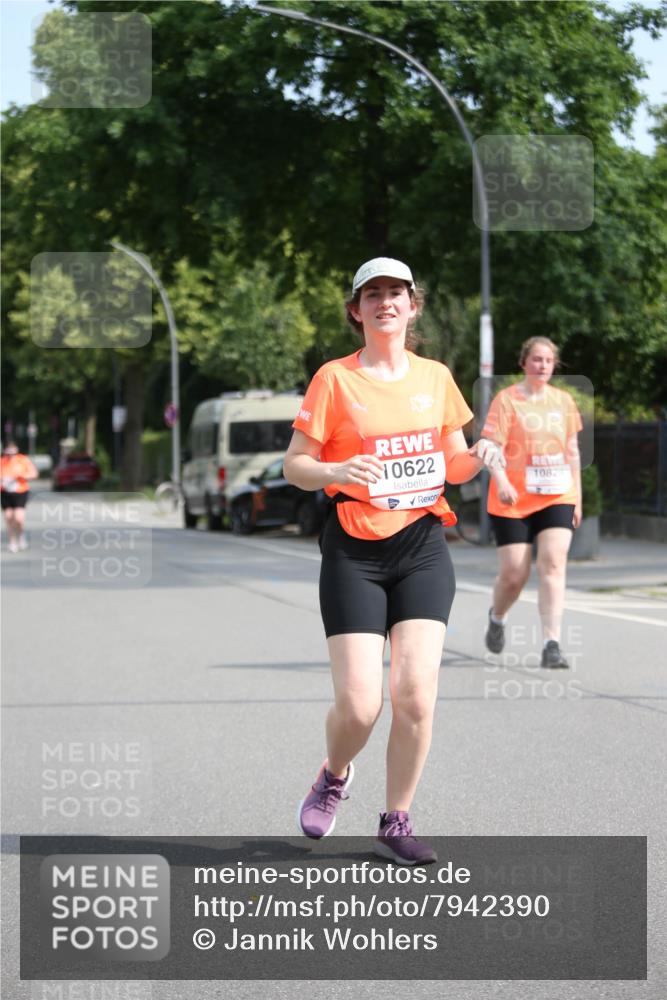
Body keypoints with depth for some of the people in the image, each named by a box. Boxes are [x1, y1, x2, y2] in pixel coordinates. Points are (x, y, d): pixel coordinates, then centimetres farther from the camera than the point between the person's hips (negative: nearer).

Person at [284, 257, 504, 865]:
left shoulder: (436, 377, 9)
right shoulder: (335, 379, -2)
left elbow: (454, 464, 19)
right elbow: (294, 465, -2)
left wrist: (476, 460, -4)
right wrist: (337, 471, -23)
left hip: (423, 546, 3)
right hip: (355, 551, -3)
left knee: (417, 695, -10)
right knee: (360, 705, -10)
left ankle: (396, 822, 10)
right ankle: (335, 776, 25)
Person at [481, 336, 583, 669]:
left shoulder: (564, 401, 10)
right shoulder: (507, 399, -4)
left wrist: (577, 498, 15)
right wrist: (501, 482, -29)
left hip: (557, 498, 3)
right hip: (512, 502, -3)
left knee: (553, 565, -14)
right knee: (514, 574, 1)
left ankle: (551, 646, -17)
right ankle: (497, 617, 36)